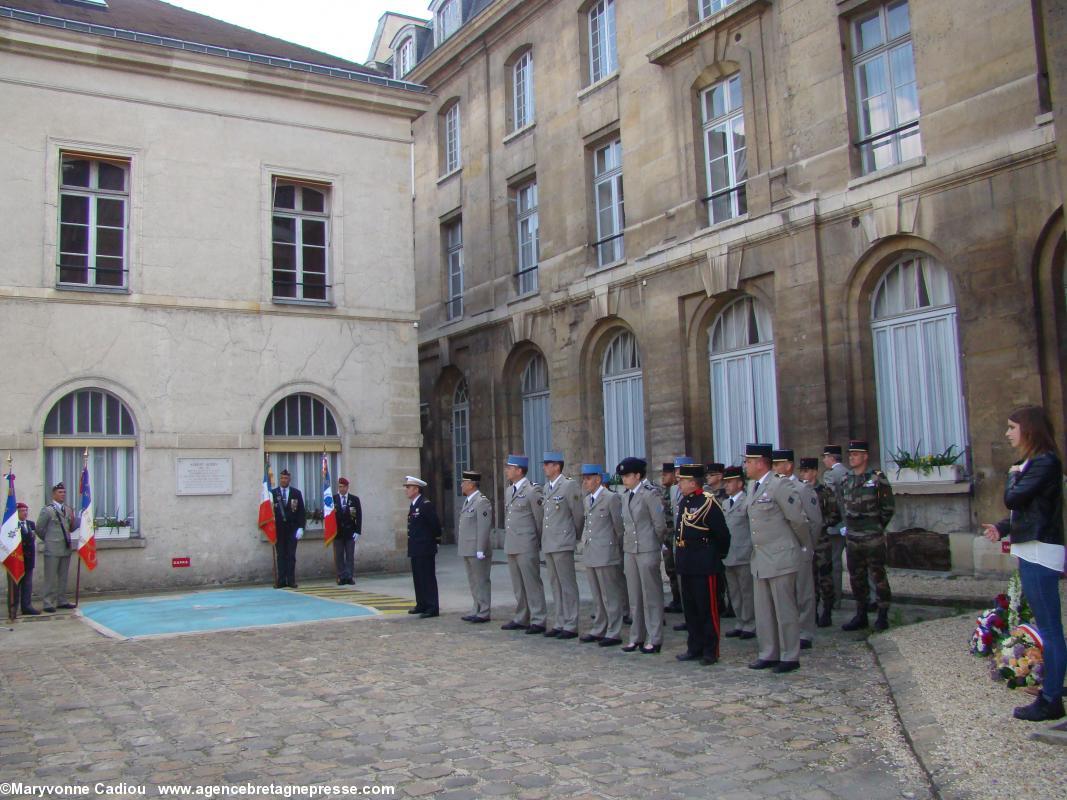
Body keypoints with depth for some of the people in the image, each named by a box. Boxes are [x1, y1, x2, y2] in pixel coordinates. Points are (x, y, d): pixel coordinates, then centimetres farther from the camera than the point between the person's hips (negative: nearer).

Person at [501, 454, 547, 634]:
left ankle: (538, 621, 1)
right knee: (518, 585, 13)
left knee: (532, 583, -4)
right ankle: (521, 619, 21)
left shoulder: (532, 490, -10)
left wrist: (538, 543, -3)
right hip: (511, 545, 8)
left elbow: (540, 518, -8)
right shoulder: (508, 491, 15)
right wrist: (507, 540, 16)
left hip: (526, 546, -8)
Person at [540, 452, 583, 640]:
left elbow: (579, 515, -7)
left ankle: (571, 626, 3)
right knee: (555, 585, 12)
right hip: (548, 544, 8)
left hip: (563, 544, -8)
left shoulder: (570, 485, -10)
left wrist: (575, 537, 3)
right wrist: (543, 538, 15)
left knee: (568, 585, -2)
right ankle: (560, 623, 20)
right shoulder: (547, 487, 14)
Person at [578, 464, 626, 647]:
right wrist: (585, 541, 15)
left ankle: (613, 633, 6)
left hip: (606, 555, -8)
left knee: (611, 596, 0)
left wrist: (617, 549, 0)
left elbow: (619, 527, -6)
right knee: (598, 597, 15)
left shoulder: (612, 498, -10)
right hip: (589, 555, 8)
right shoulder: (587, 500, 14)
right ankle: (599, 630, 23)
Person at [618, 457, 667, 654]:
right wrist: (627, 542, 10)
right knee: (634, 595, 12)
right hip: (630, 550, 7)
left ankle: (654, 639, 7)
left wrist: (653, 544, 0)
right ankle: (636, 637, 21)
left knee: (651, 595, 1)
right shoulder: (626, 496, 12)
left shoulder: (650, 494, -11)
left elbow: (660, 524, -10)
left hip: (647, 551, -7)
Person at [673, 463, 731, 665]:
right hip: (686, 564, 8)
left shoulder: (708, 503, -14)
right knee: (690, 608, 14)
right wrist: (680, 555, 16)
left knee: (708, 609, 1)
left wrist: (719, 555, 0)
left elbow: (722, 533, -11)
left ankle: (711, 651, 9)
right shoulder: (684, 502, 11)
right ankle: (695, 648, 24)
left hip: (705, 565, -8)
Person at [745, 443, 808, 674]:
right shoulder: (753, 487, 12)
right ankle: (768, 654, 23)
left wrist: (803, 545, 1)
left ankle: (790, 657, 11)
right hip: (760, 559, 8)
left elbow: (798, 519, -12)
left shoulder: (780, 485, -15)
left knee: (785, 610, 1)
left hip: (780, 558, -8)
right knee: (763, 611, 13)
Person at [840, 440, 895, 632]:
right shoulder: (846, 481, 8)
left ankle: (883, 616, 10)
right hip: (852, 538, 6)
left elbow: (888, 507, -2)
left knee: (878, 576, 0)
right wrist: (847, 525, 11)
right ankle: (861, 616, 21)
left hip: (873, 538, -5)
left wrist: (878, 526, 1)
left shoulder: (877, 478, -7)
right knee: (856, 578, 11)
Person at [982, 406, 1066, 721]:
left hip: (1041, 551, -11)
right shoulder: (1034, 462, 16)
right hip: (1032, 550, 11)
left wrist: (1013, 475, -2)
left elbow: (1013, 499, -20)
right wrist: (1002, 528, 7)